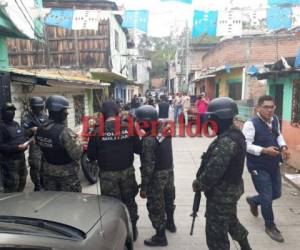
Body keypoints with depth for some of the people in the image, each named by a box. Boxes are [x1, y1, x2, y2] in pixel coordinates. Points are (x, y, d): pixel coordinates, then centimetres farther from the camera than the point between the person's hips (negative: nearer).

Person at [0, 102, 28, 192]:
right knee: (11, 188, -2)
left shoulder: (16, 124, 11)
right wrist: (17, 147, -26)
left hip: (21, 157, 8)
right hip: (9, 160, -8)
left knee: (22, 182, 21)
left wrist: (26, 142, 2)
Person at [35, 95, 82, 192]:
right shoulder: (64, 131, -27)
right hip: (66, 173, -7)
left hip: (48, 172, 7)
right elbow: (76, 154, -26)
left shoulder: (40, 130, -4)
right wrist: (76, 140, -10)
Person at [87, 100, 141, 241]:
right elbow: (139, 149, -4)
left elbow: (91, 156, -7)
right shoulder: (128, 128, -9)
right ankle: (132, 231, 34)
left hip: (107, 174, -2)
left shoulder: (97, 130, -13)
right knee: (129, 201, 20)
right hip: (127, 171, 2)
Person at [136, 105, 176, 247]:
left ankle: (160, 237, 22)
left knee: (155, 206, 8)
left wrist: (143, 187, -17)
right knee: (168, 198, 26)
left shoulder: (148, 139, -26)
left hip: (157, 175, -8)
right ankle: (170, 223, 47)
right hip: (169, 170, 8)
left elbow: (148, 166, -24)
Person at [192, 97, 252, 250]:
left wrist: (199, 184, -14)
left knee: (216, 232, 6)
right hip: (230, 188, 10)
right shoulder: (234, 134, 5)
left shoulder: (226, 141, -28)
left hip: (222, 192, -10)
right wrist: (201, 181, 9)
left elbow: (214, 169, -30)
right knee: (230, 220, 31)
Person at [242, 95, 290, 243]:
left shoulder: (275, 120, 1)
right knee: (267, 198, 2)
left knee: (276, 194, 18)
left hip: (274, 164, 7)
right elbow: (246, 145, -23)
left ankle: (253, 200, 47)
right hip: (258, 167, -7)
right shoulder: (251, 124, -22)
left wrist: (283, 147, -2)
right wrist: (264, 150, -33)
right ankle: (270, 226, 27)